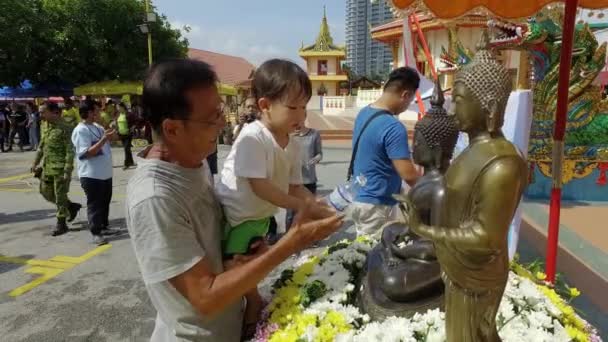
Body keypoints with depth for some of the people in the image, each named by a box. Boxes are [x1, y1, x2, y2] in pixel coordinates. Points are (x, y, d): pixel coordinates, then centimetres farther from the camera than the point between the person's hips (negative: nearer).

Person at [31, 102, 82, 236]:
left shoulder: (64, 129, -15)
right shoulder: (47, 127, 11)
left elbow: (70, 151, -18)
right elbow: (41, 147, 21)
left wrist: (67, 171, -21)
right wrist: (35, 163, 18)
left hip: (60, 168, -9)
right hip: (47, 167, 9)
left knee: (60, 196, 0)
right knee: (46, 193, 15)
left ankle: (61, 224, 13)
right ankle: (72, 206, 31)